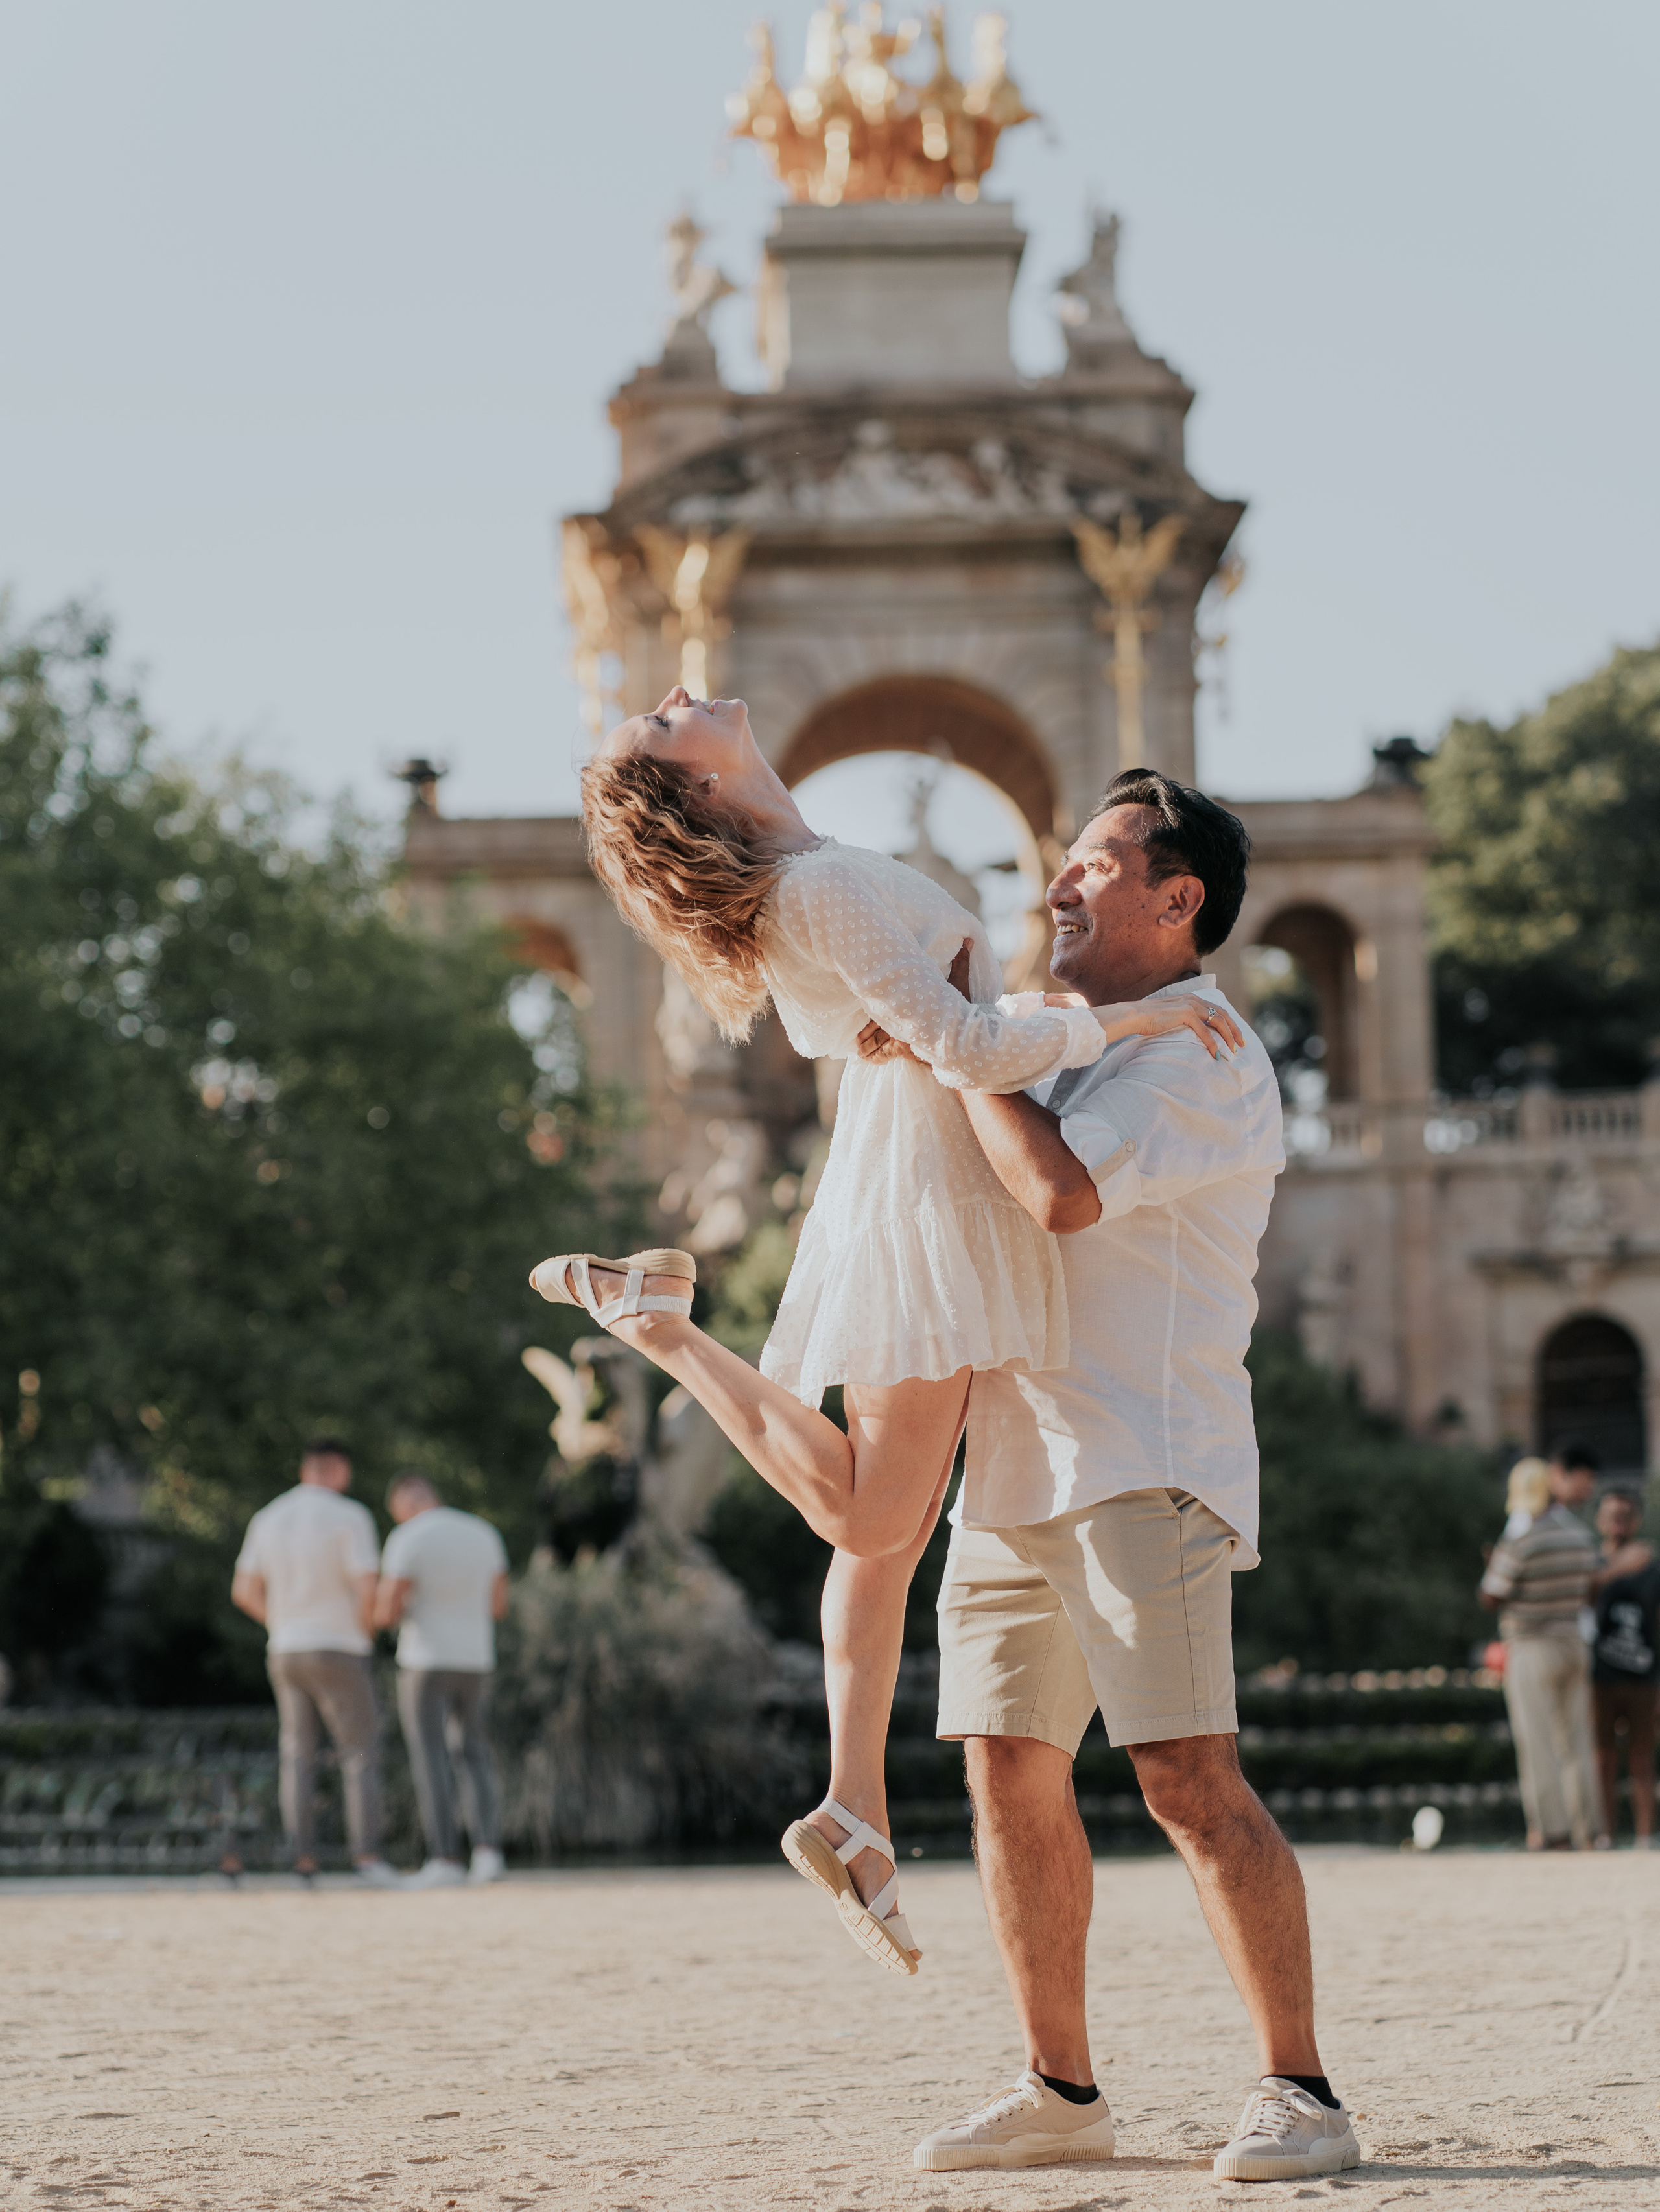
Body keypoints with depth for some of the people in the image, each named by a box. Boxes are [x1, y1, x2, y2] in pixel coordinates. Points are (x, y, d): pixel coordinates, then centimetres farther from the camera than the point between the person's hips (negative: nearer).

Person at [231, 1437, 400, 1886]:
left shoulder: (268, 1519, 7)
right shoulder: (350, 1517, -10)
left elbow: (244, 1591, 8)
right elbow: (367, 1589, -17)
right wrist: (364, 1635, 0)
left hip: (284, 1650, 5)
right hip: (338, 1652, -5)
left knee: (297, 1757, 10)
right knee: (361, 1755, -1)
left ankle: (303, 1861, 6)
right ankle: (368, 1857, -11)